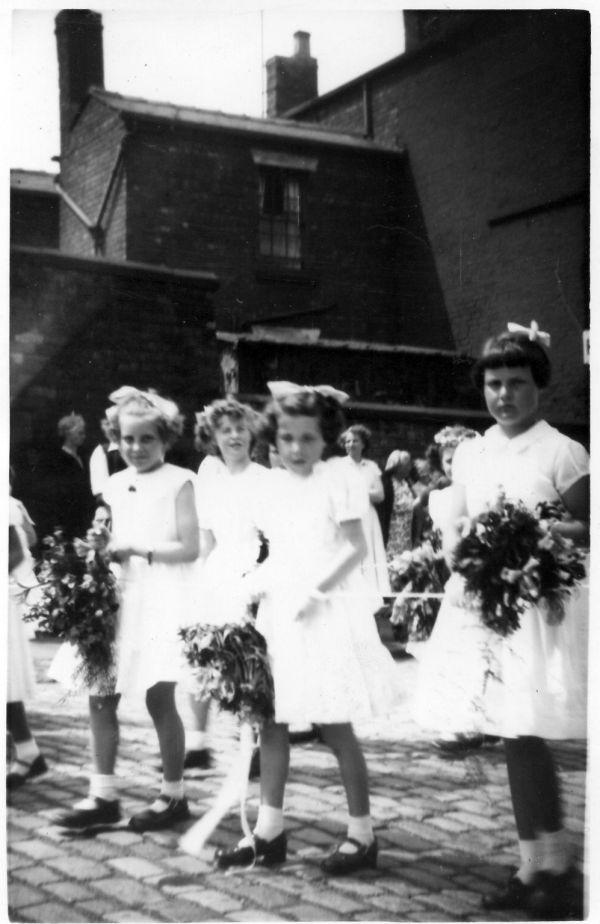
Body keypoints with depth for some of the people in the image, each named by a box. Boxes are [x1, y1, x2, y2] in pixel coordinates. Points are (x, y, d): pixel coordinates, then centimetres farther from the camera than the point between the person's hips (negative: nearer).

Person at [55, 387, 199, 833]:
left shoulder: (179, 482, -4)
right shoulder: (115, 486, 13)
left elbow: (190, 548, -9)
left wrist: (137, 548, -14)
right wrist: (100, 548, -2)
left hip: (164, 597, -6)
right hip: (122, 595, 6)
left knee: (159, 696, -7)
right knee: (101, 696, 2)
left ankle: (174, 796, 10)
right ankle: (104, 796, 13)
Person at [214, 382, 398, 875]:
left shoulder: (340, 480, -8)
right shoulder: (274, 486, 10)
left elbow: (356, 548, -11)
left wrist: (316, 587, -20)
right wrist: (254, 586, 1)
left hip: (327, 612, -6)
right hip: (280, 612, 6)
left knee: (334, 726, -2)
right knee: (272, 719, 8)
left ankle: (362, 833, 11)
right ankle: (270, 830, 18)